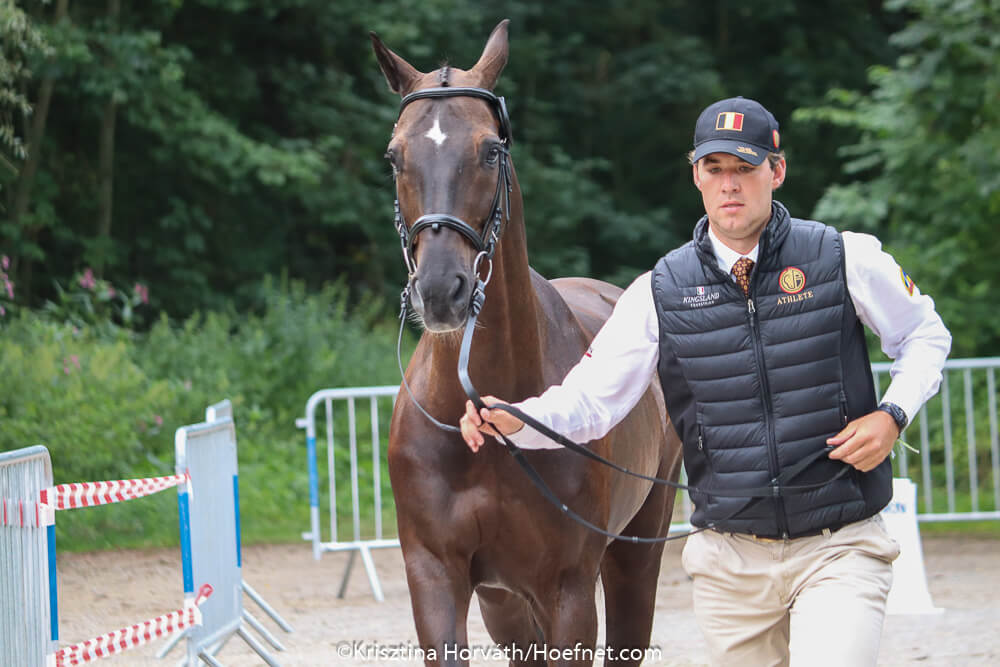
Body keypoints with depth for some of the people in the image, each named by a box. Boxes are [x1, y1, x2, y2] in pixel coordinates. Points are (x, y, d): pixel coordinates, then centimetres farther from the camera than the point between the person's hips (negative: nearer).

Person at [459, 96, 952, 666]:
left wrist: (894, 414, -7)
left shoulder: (846, 260, -3)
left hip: (837, 551, -3)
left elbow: (925, 335, 11)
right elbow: (590, 401, 1)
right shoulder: (661, 293, 2)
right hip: (730, 560, 3)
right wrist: (513, 420, -19)